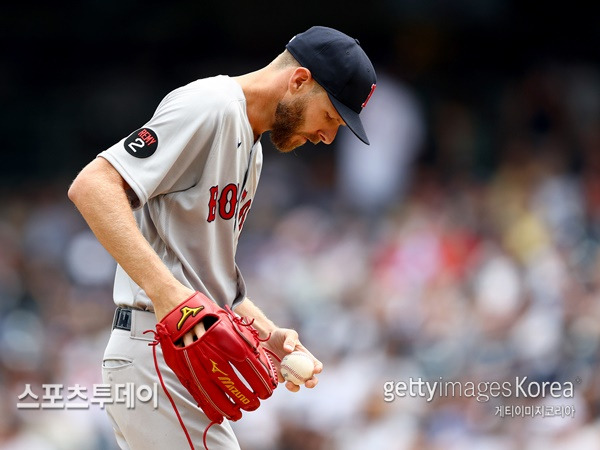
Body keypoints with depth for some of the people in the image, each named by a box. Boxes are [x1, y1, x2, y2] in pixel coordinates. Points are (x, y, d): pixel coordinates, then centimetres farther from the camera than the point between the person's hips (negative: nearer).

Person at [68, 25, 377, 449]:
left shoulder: (251, 146, 20)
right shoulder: (210, 106, -12)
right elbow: (92, 186, -23)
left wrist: (269, 334, 11)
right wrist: (165, 290, -32)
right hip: (155, 354, -10)